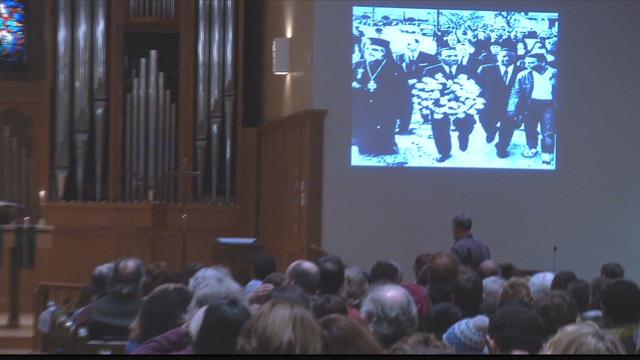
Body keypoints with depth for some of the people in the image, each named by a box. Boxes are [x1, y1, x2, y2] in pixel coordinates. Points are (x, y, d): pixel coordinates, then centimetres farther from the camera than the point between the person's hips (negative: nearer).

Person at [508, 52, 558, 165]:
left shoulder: (554, 73, -3)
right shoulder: (523, 75, -1)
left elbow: (557, 91, 3)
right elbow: (516, 93, -3)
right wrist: (512, 109, -11)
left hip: (548, 105, -2)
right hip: (530, 105, 2)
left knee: (548, 132, -2)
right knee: (530, 129, 16)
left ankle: (547, 155, 9)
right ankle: (532, 147, 39)